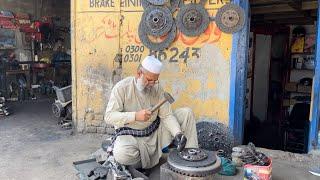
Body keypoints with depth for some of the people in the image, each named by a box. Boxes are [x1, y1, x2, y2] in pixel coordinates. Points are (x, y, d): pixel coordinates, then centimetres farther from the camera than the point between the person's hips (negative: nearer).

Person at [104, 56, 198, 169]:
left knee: (186, 113, -5)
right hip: (130, 135, -4)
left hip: (155, 132, 4)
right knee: (122, 155, -38)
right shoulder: (122, 87, -14)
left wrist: (177, 133, -22)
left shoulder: (156, 88, -1)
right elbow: (109, 117, -20)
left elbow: (166, 115, -4)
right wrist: (135, 116, -33)